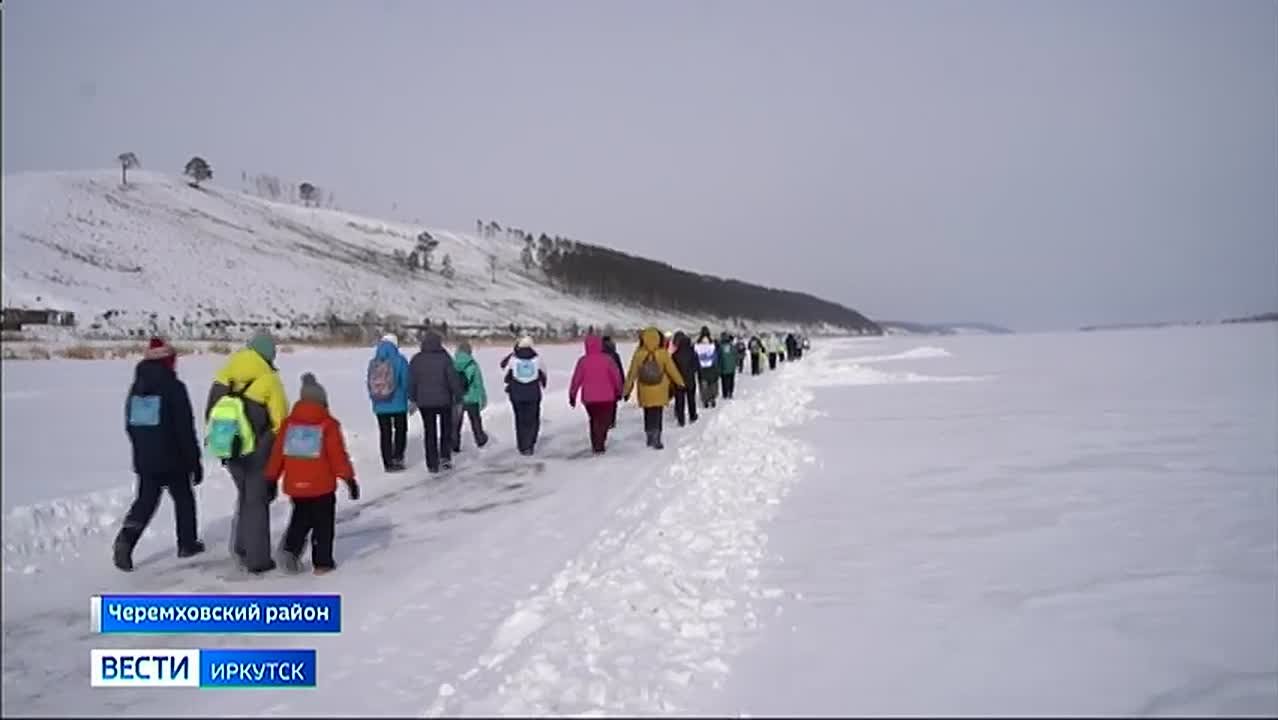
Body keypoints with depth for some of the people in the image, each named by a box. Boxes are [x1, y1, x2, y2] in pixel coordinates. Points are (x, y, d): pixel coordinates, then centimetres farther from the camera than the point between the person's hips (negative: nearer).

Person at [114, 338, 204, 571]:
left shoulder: (136, 388, 6)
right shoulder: (174, 388, -14)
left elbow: (130, 425, 14)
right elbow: (185, 428, -14)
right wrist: (195, 461, -8)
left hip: (144, 459, 5)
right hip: (173, 458, -5)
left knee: (145, 500, 11)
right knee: (183, 499, 13)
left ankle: (126, 539, -11)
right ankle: (187, 544, 23)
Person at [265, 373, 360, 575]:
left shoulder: (288, 423, 3)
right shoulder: (328, 424, -8)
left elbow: (277, 453, 6)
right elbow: (338, 454, -10)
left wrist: (272, 479, 14)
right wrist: (349, 478, -6)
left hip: (295, 485, 4)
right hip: (321, 485, -4)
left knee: (301, 517, 23)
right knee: (323, 524, 9)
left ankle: (291, 549, 4)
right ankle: (322, 562, 11)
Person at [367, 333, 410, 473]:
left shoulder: (373, 362, 0)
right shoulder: (399, 361, -10)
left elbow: (369, 384, 4)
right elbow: (406, 381, -10)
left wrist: (374, 399, 16)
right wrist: (408, 397, 4)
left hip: (380, 405, 3)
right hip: (398, 403, -3)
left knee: (384, 433, 10)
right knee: (400, 429, 15)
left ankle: (388, 463, 11)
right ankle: (397, 457, 3)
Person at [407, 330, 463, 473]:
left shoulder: (416, 360, 0)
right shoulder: (444, 358, -10)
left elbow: (411, 382, 4)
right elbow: (454, 379, -9)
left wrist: (413, 399, 14)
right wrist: (458, 398, -1)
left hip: (424, 402, 2)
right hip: (444, 400, -2)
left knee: (429, 432, 9)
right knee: (446, 429, 17)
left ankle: (432, 464, 9)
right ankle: (445, 456, 5)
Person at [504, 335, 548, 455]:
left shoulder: (513, 359, -4)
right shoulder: (537, 359, -4)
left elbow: (507, 377, 2)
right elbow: (543, 375, 8)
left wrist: (509, 387, 22)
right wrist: (543, 384, 28)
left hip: (517, 395, 1)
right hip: (533, 394, -1)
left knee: (520, 420, 13)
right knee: (533, 420, 9)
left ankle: (522, 447, 15)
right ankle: (529, 445, -4)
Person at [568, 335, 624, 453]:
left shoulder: (583, 361, -7)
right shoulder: (607, 359, -7)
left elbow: (576, 379, -4)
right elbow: (617, 376, -3)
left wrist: (572, 396, 6)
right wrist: (619, 391, 11)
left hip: (589, 398, 2)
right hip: (607, 397, -2)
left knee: (594, 420, 20)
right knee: (604, 421, 8)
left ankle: (596, 445, 20)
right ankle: (599, 445, -7)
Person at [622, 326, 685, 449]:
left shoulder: (638, 354, -10)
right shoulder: (663, 354, -13)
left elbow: (632, 373, -5)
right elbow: (672, 369, -3)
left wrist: (626, 390, 4)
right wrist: (680, 382, 12)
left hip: (645, 393, 1)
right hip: (660, 392, -1)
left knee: (648, 415, 16)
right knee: (657, 415, 8)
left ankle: (651, 438, 26)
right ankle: (656, 439, 4)